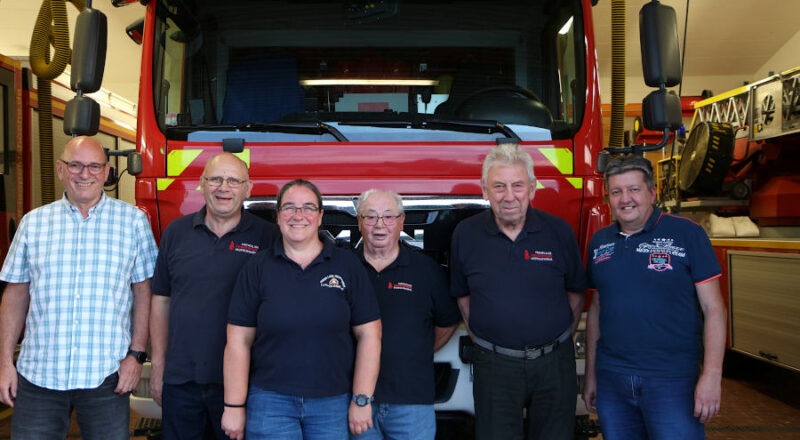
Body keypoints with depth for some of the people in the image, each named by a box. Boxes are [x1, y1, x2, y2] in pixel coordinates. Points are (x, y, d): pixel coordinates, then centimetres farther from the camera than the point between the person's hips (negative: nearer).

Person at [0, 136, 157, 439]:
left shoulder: (133, 221, 1)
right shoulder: (33, 222, 7)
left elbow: (143, 292, 2)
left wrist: (136, 354, -4)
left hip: (106, 376, -1)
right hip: (39, 374, 2)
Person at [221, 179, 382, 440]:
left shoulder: (348, 265, 0)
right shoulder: (257, 268, 1)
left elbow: (368, 333, -1)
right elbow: (239, 342, 0)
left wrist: (361, 399, -4)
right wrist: (234, 406, -3)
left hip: (334, 402, 1)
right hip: (270, 400, 0)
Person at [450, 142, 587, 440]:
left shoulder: (559, 231, -3)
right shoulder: (466, 234, -3)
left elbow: (575, 293, 7)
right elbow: (463, 295, 7)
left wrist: (561, 340, 5)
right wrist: (481, 340, 3)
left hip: (554, 363, 1)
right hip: (494, 365, 0)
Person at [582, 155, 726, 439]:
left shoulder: (687, 235, -4)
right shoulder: (599, 242, 8)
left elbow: (713, 309, -5)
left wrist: (712, 376, -12)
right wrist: (590, 373, 12)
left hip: (671, 381, -4)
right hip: (611, 379, 4)